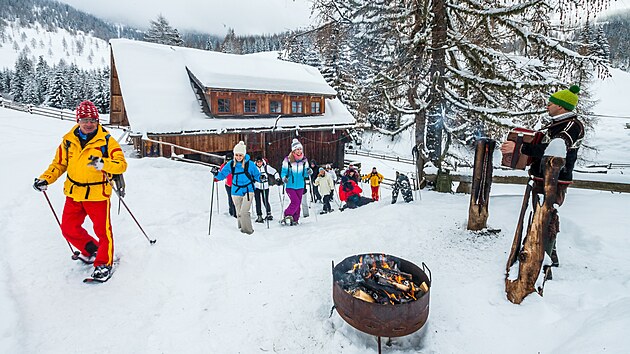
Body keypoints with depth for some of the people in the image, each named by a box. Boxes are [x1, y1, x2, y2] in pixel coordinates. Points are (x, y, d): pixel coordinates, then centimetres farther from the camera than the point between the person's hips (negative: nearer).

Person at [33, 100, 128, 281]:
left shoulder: (106, 140, -9)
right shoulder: (69, 140, 4)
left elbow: (122, 164, -17)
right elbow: (59, 163, 14)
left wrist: (103, 163, -34)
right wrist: (45, 179, 0)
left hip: (98, 193, -5)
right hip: (74, 193, 5)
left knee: (102, 230, 0)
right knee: (68, 228, 12)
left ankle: (104, 263, 18)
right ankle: (91, 250, 36)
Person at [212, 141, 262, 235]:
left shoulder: (250, 164, -9)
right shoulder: (231, 164, -3)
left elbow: (256, 175, 1)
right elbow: (222, 174, 2)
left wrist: (261, 178, -19)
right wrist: (216, 173, -18)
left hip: (248, 190, -3)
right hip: (236, 191, 3)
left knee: (244, 212, -13)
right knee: (239, 213, 10)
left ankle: (248, 230, 5)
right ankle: (241, 227, 31)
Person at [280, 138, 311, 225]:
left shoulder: (304, 160, 3)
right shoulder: (287, 160, -9)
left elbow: (305, 174, 9)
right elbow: (283, 172, -3)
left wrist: (309, 172, -12)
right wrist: (284, 178, -22)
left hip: (300, 186, 4)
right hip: (290, 186, -4)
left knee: (298, 203, 7)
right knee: (295, 201, -14)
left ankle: (295, 219, 24)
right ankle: (287, 216, 7)